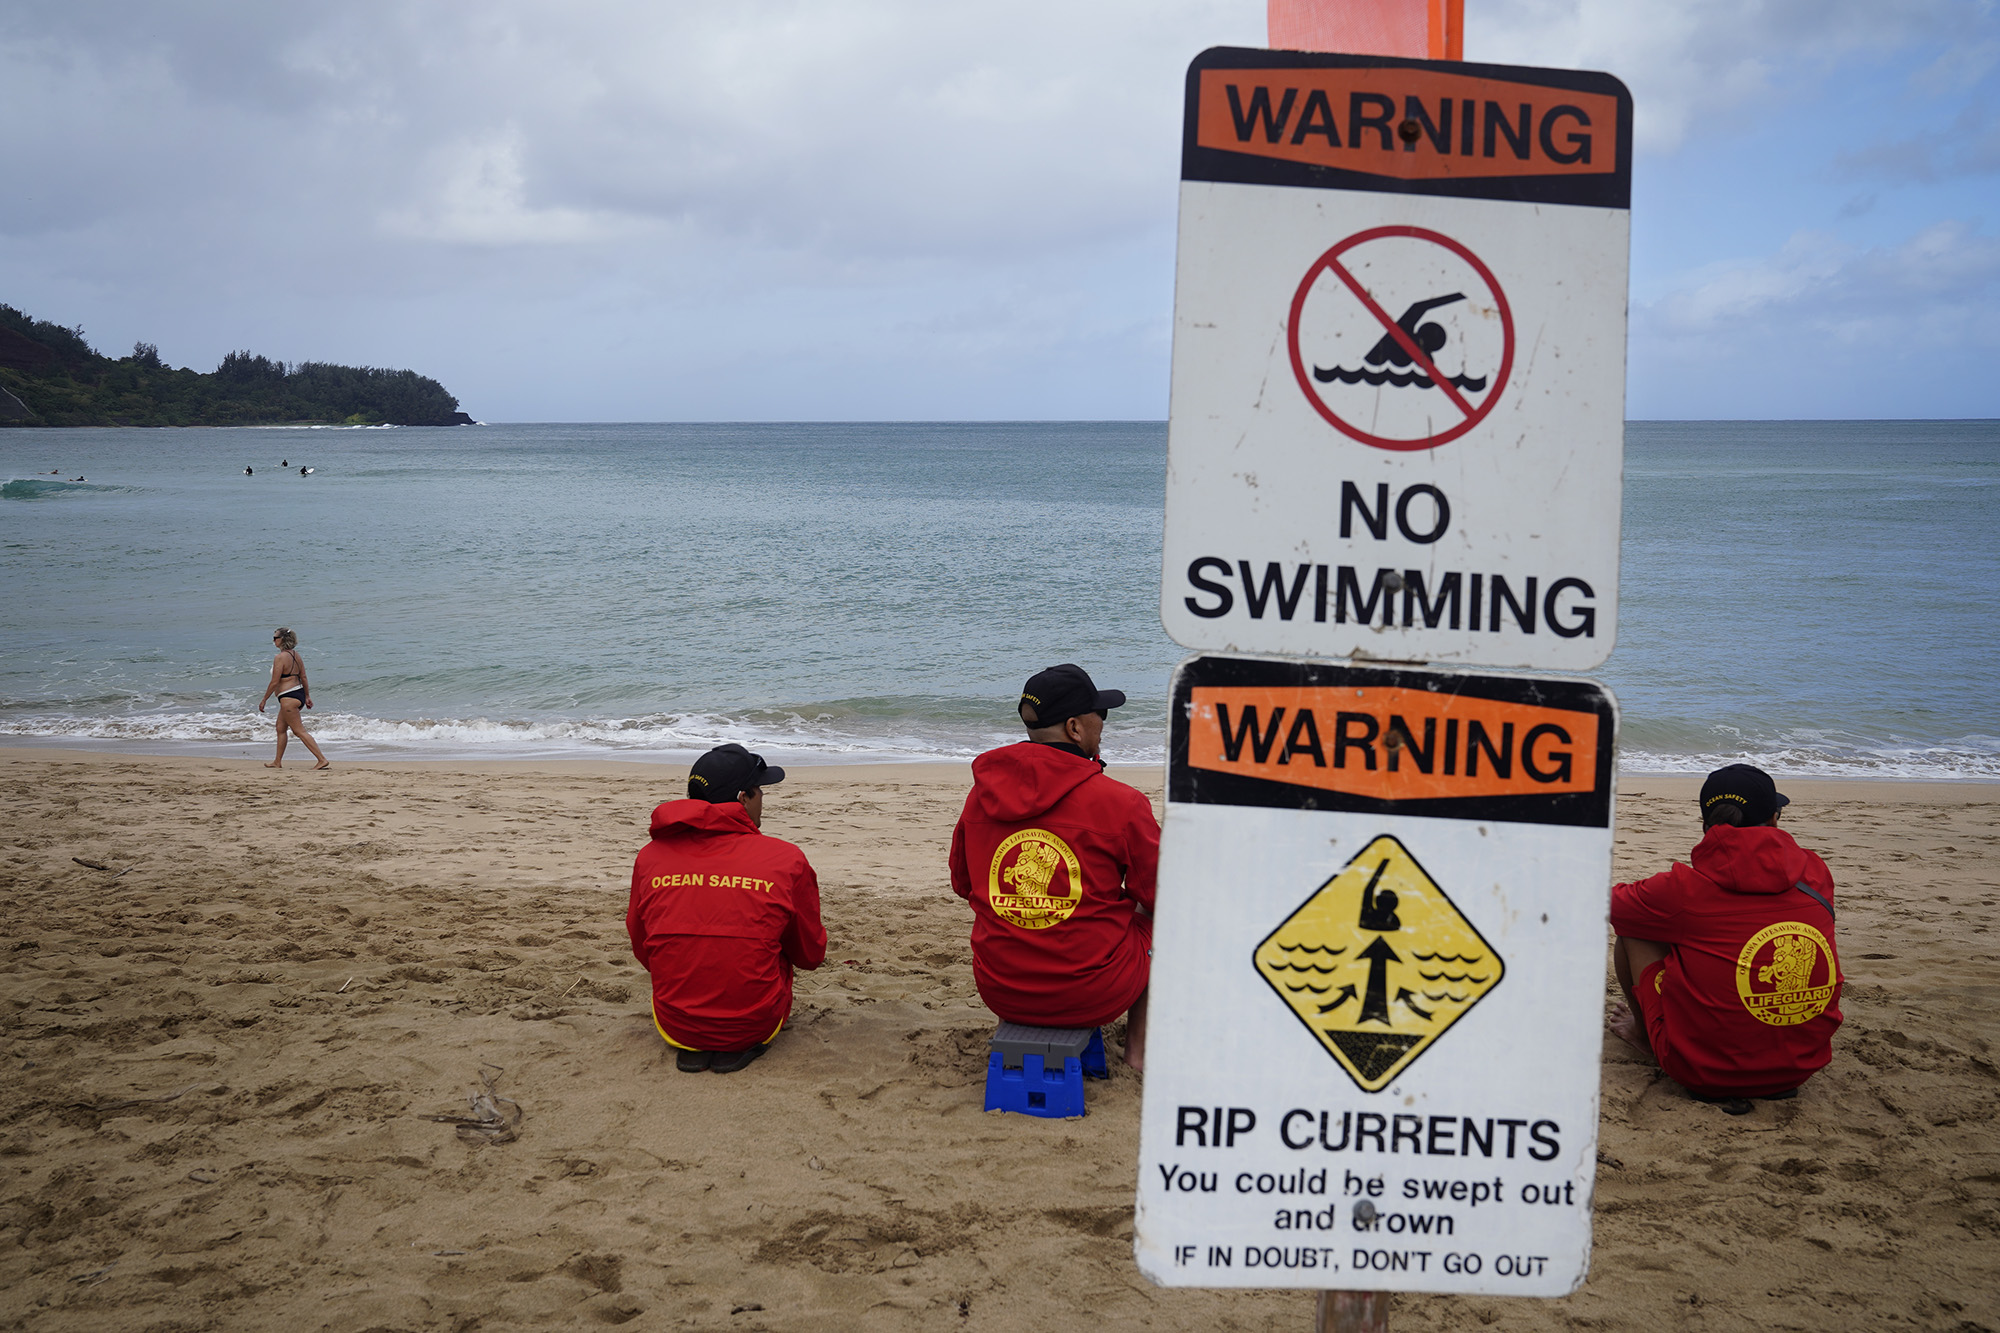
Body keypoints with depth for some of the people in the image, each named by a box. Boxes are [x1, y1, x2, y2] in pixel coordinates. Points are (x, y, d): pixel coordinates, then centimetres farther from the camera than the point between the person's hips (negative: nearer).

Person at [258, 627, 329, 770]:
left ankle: (322, 760, -12)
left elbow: (274, 682, -17)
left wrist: (264, 700, -8)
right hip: (298, 693, 10)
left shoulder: (280, 657, -17)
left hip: (288, 698, -10)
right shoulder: (296, 655, 8)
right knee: (280, 728, 20)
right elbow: (303, 677, 12)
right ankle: (278, 762, 29)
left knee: (299, 731, -7)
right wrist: (307, 696, 18)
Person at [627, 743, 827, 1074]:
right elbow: (810, 956, 4)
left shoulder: (650, 857, -2)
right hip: (755, 1023, -2)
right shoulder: (788, 860, -9)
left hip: (674, 1026, 2)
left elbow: (642, 952, 9)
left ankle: (692, 1046, 16)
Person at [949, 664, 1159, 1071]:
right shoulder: (1119, 803, -15)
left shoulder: (982, 796, -1)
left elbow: (963, 884, 12)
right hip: (1093, 996, -4)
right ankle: (1138, 1049, 30)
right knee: (1161, 918, 26)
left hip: (1000, 993, 4)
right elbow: (1161, 896, -4)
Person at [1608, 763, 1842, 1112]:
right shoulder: (1815, 876, -3)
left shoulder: (1685, 890, -15)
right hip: (1800, 1069, 5)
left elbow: (1610, 906, 5)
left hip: (1705, 1073, -4)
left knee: (1632, 932, 10)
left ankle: (1646, 1034, 32)